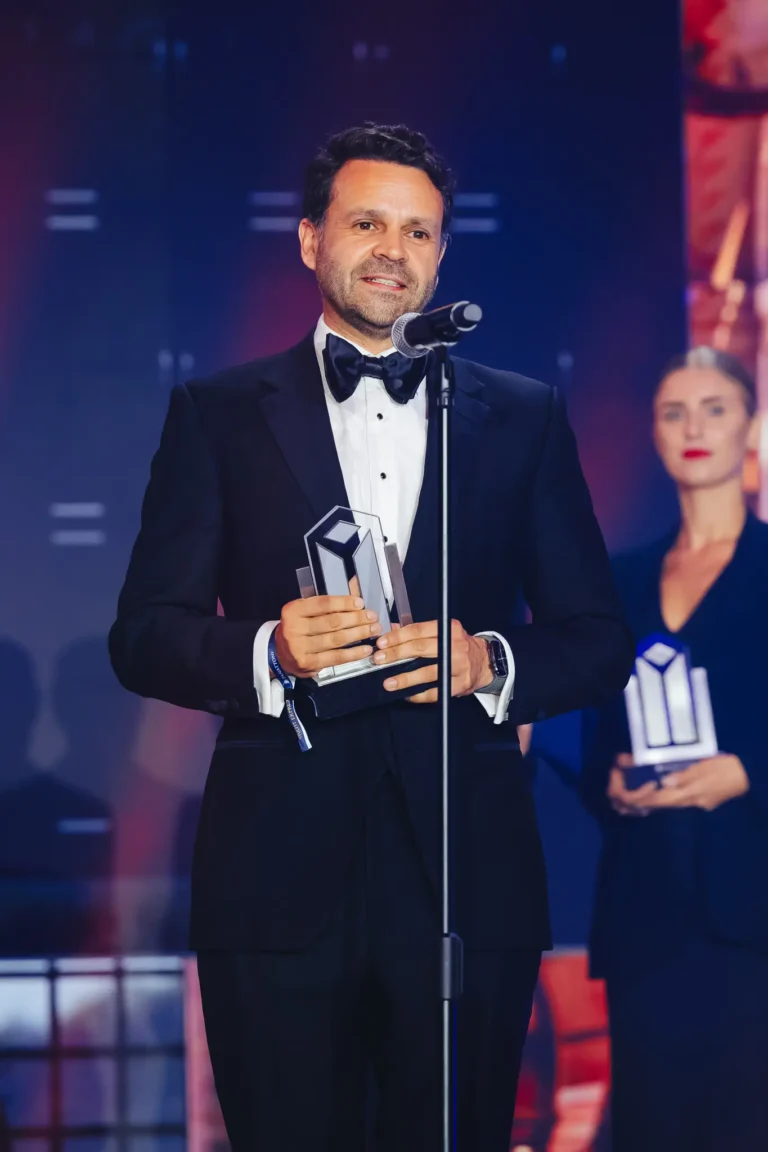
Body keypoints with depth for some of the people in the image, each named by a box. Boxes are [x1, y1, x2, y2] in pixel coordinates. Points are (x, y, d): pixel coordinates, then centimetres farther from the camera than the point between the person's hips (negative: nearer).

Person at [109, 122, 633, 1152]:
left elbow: (598, 639, 10)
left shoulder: (524, 418, 12)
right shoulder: (217, 414, 9)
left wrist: (491, 663, -11)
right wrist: (268, 653, -15)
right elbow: (143, 636, 5)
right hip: (279, 877, -1)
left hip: (467, 873, 1)